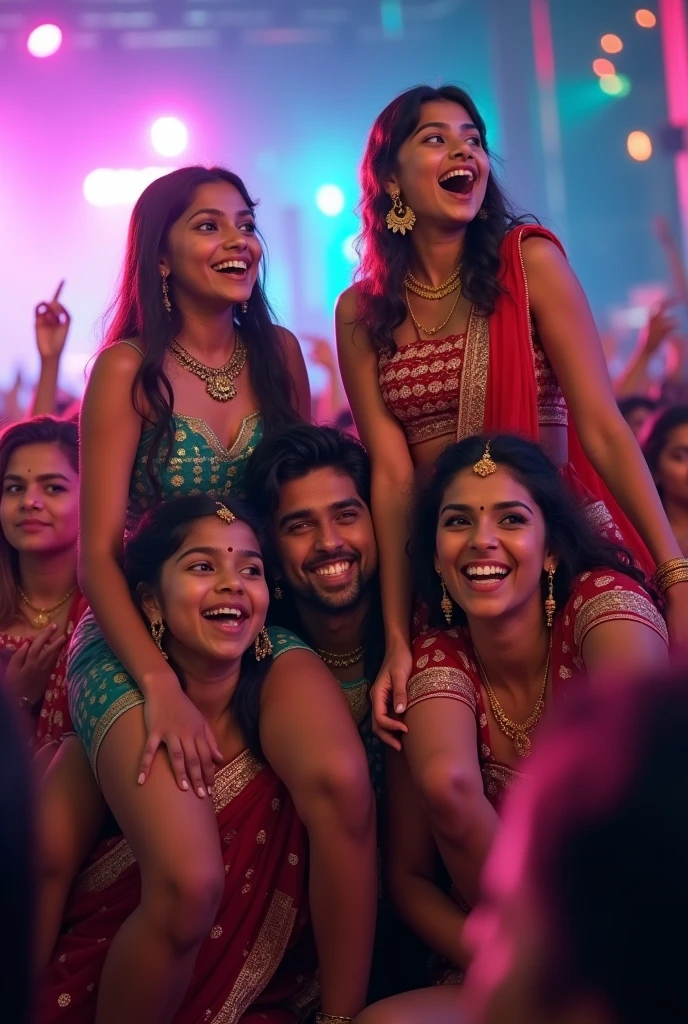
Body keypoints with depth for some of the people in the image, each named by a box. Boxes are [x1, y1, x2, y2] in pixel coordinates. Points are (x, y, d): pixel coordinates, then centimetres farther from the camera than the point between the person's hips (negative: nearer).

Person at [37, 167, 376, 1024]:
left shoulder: (278, 355, 5)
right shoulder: (129, 369, -7)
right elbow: (98, 556, -9)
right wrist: (161, 686, -20)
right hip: (138, 638, -3)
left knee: (342, 781, -29)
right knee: (191, 881, -26)